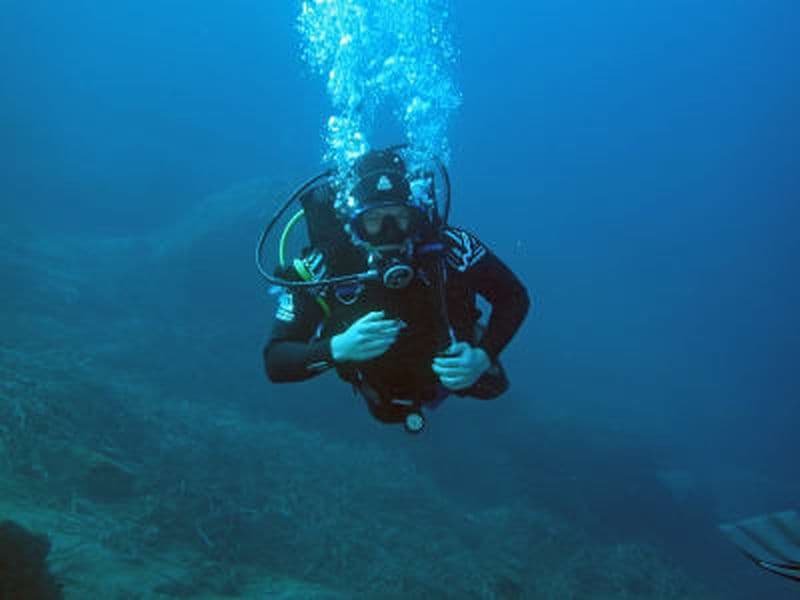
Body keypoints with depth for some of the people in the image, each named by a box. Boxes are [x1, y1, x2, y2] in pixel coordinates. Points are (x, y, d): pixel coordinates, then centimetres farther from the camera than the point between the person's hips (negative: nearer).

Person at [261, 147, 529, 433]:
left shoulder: (448, 246, -37)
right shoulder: (322, 267, -37)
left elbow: (514, 296, -22)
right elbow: (275, 363, -34)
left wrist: (484, 357, -38)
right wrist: (337, 348, -51)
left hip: (453, 370, 0)